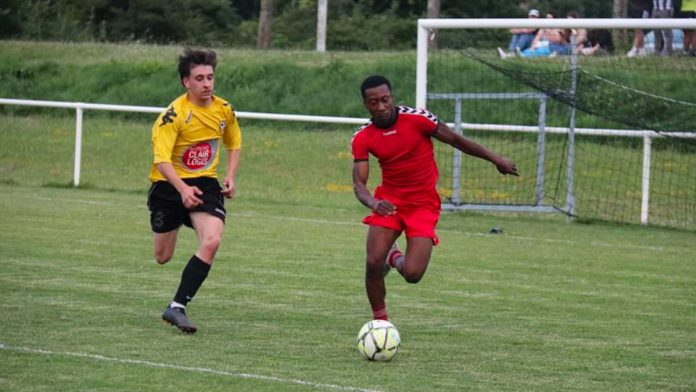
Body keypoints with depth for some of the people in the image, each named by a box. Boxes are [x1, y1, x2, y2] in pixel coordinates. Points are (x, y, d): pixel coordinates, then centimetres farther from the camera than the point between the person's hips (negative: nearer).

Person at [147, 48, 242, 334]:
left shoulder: (224, 110, -1)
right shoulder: (174, 115, -18)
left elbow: (233, 144, 18)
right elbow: (161, 160, -25)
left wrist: (230, 177, 3)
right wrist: (183, 190, -38)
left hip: (205, 184, 3)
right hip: (169, 185, -3)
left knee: (212, 241, -24)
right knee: (163, 257, 6)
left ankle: (177, 307, -19)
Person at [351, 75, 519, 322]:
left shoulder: (417, 119, -14)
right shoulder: (362, 138, -7)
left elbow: (455, 140, -2)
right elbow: (359, 183, -12)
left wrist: (496, 160, 5)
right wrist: (372, 203, -35)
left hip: (423, 204, -2)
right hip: (388, 202, 2)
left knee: (412, 274, -14)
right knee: (373, 263, -15)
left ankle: (395, 258, 24)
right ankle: (379, 319, 12)